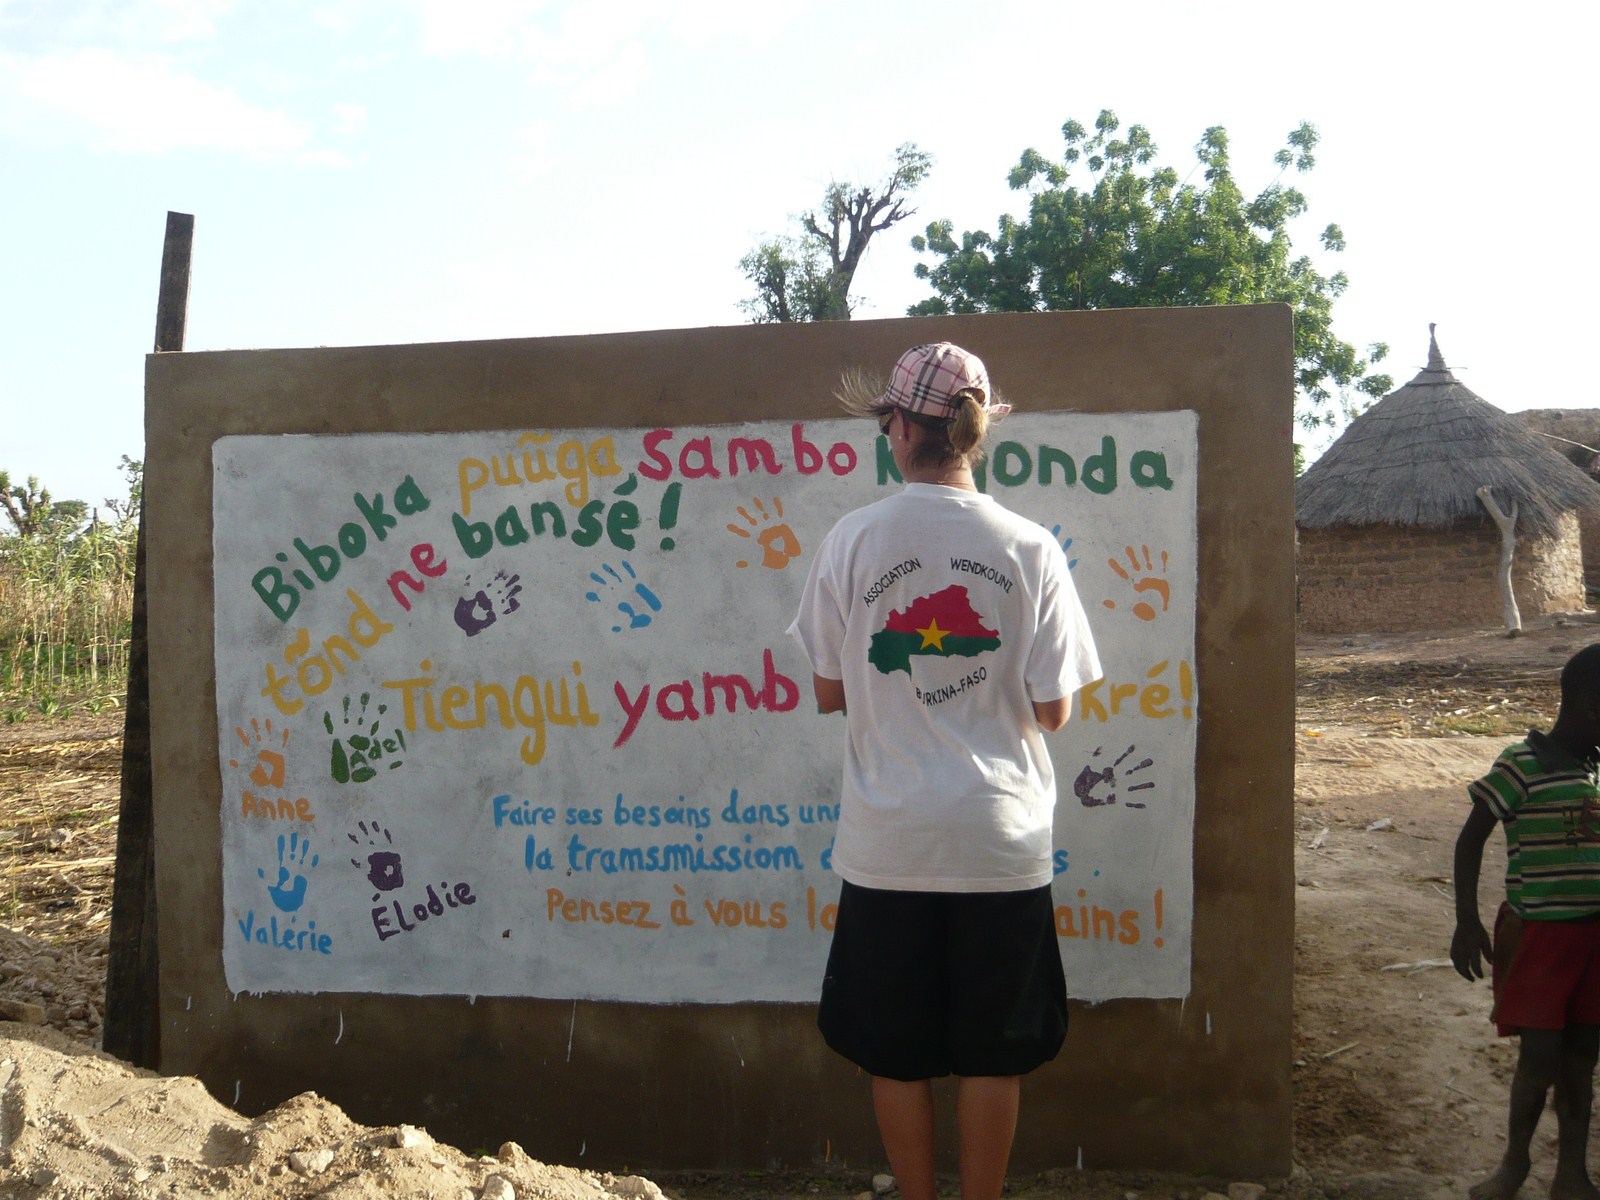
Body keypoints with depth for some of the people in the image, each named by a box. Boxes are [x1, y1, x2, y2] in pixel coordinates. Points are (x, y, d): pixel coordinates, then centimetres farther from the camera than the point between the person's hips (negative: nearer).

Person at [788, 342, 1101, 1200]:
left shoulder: (851, 541, -6)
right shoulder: (1029, 548, -6)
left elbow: (827, 693, 0)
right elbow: (1052, 710, -3)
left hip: (887, 841, 0)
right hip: (999, 839, 0)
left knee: (896, 1053, 14)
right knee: (992, 1052, 14)